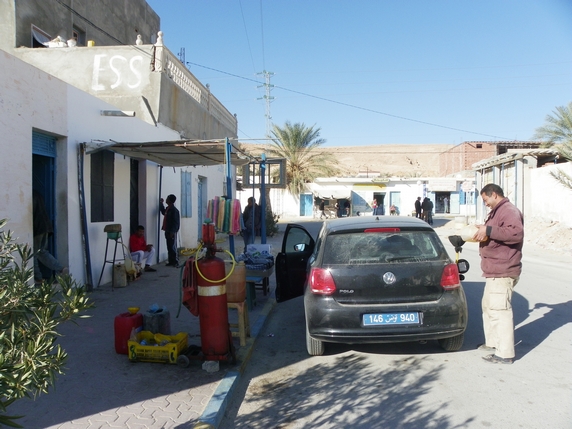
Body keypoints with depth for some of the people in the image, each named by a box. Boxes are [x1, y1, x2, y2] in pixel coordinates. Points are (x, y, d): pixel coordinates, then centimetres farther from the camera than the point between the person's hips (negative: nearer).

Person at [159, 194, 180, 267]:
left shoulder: (174, 210, -16)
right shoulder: (167, 208, 11)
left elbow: (176, 222, -19)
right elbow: (163, 212, 36)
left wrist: (173, 231, -22)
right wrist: (161, 203, 28)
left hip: (172, 232, -9)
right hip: (167, 231, 9)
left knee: (173, 247, -5)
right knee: (169, 247, 12)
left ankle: (176, 262, 0)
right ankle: (171, 261, 19)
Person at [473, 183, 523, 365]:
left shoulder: (509, 211, -16)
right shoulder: (497, 212, 18)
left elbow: (516, 233, -32)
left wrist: (489, 230, -29)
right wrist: (485, 230, 15)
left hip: (503, 272, -12)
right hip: (494, 271, 12)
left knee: (499, 309, -8)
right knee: (488, 306, 21)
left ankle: (505, 353, -1)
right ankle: (492, 342, 34)